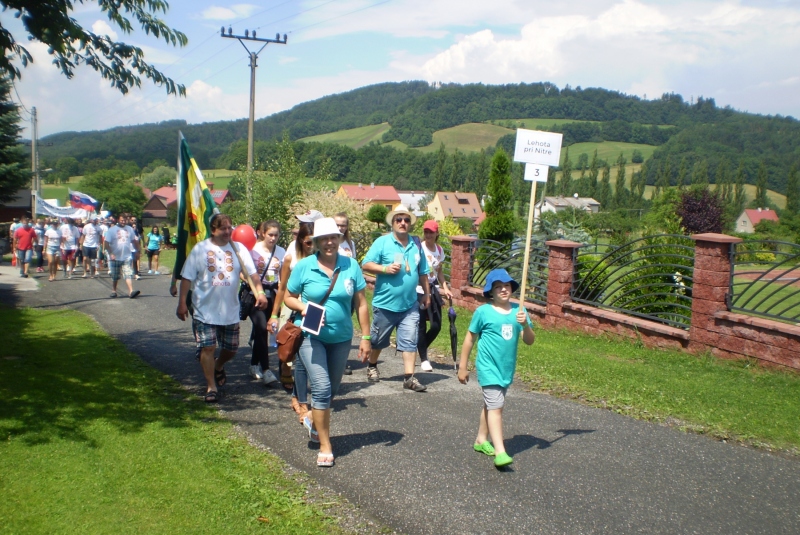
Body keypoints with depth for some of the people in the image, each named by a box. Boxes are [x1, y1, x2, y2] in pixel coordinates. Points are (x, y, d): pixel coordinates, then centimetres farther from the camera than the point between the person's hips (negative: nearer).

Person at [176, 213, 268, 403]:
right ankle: (211, 387, 9)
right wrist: (182, 303, -6)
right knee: (207, 348, -4)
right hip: (205, 310, -2)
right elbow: (187, 278, -3)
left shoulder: (239, 248, 0)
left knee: (231, 348, 12)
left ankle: (219, 367, 44)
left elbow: (251, 272, -5)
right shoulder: (200, 249, -4)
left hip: (230, 311, 2)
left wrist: (259, 292, -20)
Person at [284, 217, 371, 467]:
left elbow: (361, 303, 0)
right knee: (322, 388, -12)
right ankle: (325, 445, 1)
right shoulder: (304, 266, -7)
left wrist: (365, 337, -1)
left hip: (341, 337, 3)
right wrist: (303, 307, -19)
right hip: (312, 336, -3)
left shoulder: (351, 266, -4)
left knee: (332, 388, 17)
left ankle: (314, 421, 46)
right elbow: (289, 297, 2)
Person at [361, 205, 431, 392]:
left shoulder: (416, 245, 8)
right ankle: (372, 366, 37)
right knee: (378, 340, 14)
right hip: (385, 304, -3)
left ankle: (409, 378, 1)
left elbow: (422, 272, 16)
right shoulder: (382, 242, -6)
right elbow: (366, 264, -11)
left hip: (410, 305, 3)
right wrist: (385, 268, -23)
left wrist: (426, 293, 18)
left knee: (410, 341, -2)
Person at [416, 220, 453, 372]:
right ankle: (424, 359, 10)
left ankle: (420, 349, 28)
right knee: (422, 326, -2)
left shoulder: (440, 250, 7)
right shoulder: (419, 248, -12)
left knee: (436, 326, 4)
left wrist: (445, 288, 7)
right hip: (419, 291, -6)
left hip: (433, 291, 6)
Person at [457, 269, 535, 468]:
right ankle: (500, 452, -16)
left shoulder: (518, 311, 1)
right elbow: (469, 339, -2)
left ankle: (481, 440, 34)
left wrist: (525, 324, -21)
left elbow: (529, 341, -1)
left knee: (490, 404, 19)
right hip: (488, 367, -5)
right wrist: (462, 367, 0)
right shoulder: (483, 312, -9)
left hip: (507, 368, 5)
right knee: (495, 406, -13)